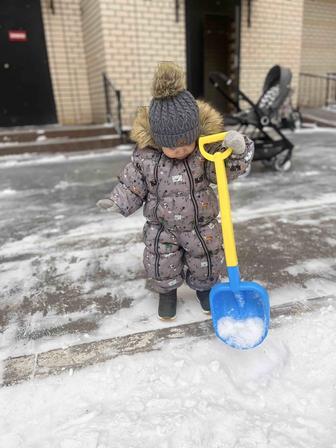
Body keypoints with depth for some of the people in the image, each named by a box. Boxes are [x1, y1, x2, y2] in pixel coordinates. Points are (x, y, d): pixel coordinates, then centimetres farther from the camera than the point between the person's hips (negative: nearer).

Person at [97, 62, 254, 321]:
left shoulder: (207, 149, -18)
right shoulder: (145, 156, -16)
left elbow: (233, 169, -21)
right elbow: (132, 187, -5)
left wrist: (238, 149, -41)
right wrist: (117, 202, -20)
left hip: (202, 225, 0)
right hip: (162, 228, 0)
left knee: (206, 265, 18)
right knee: (162, 270, 13)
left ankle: (204, 287, 50)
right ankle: (167, 292, 45)